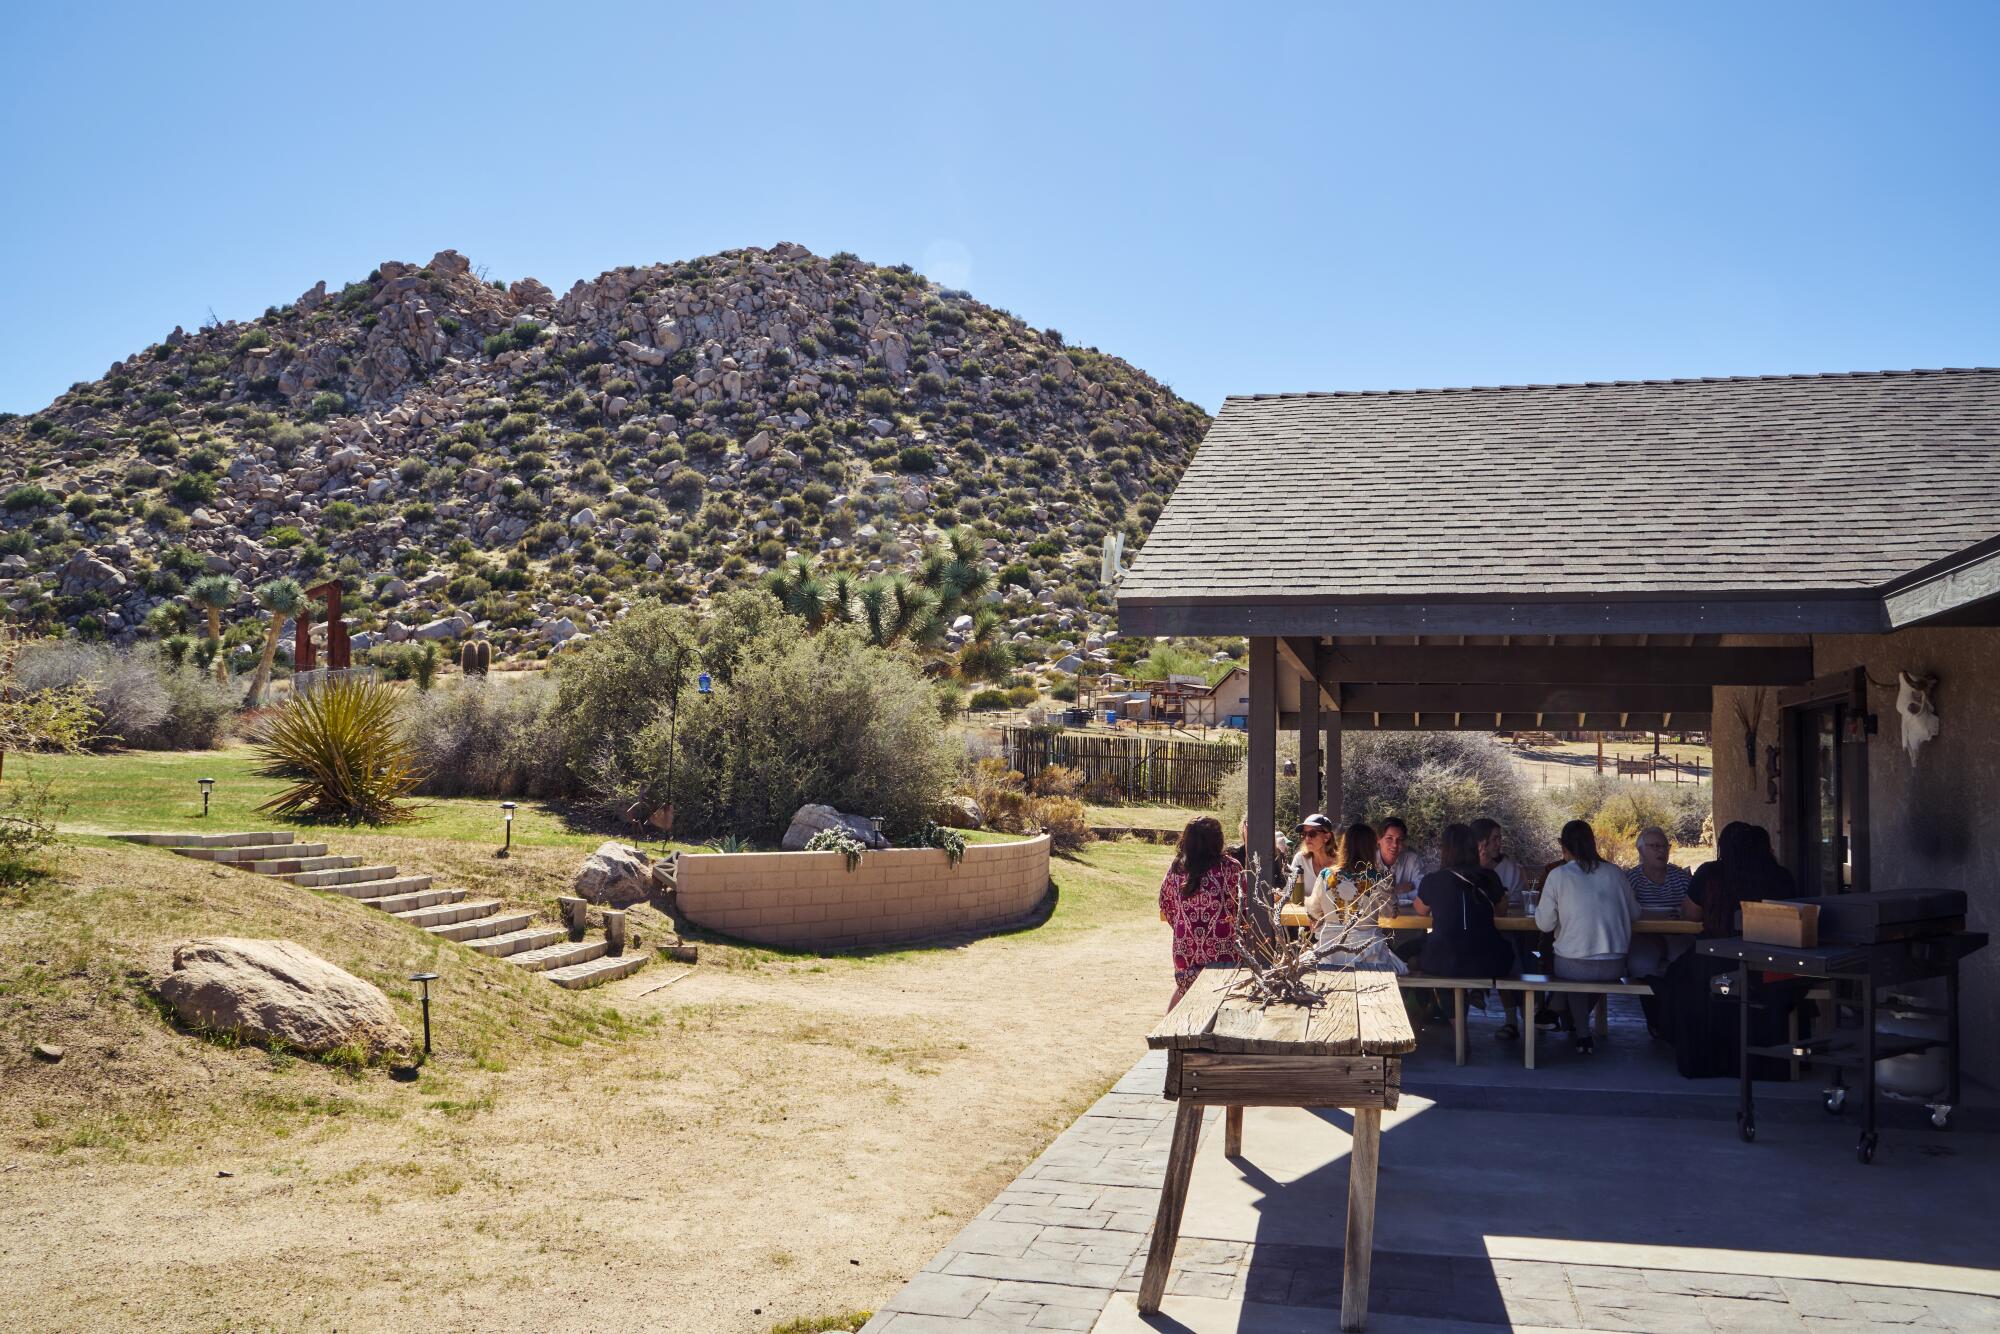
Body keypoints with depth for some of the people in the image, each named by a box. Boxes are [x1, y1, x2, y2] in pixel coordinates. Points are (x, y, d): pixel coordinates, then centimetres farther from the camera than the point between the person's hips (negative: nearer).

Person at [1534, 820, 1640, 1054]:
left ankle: (1583, 1033, 28)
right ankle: (1579, 1025, 49)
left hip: (1573, 967, -2)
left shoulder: (1558, 876, -8)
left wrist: (1538, 908, 15)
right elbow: (1634, 914, 12)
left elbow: (1545, 924, -6)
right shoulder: (1614, 873, 2)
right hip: (1614, 967, 3)